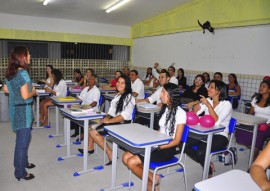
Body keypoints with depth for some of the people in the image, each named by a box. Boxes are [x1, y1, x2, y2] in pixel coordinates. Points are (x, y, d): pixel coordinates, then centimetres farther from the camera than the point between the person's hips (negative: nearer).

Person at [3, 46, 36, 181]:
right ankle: (20, 172, 15)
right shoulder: (23, 73, -21)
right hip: (23, 110, -9)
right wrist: (33, 92, -6)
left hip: (15, 109, 9)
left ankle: (23, 162, 39)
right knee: (22, 141, 3)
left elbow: (5, 89, 17)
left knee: (23, 139, 23)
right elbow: (25, 96, -25)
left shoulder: (10, 73, 6)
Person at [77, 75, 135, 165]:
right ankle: (90, 148, 18)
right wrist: (107, 117, 0)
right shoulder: (118, 95, 15)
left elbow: (125, 115, -21)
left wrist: (108, 121, -20)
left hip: (122, 124, -9)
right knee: (91, 127, 2)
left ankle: (110, 154, -9)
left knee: (93, 132, -17)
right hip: (113, 120, 9)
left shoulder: (129, 97, -12)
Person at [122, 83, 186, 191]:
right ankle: (153, 178, 0)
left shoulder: (180, 113, -15)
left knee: (131, 162, -16)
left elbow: (176, 141, -14)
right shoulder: (165, 109, 10)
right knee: (126, 157, -6)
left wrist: (157, 147, -19)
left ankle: (150, 182, 7)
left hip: (167, 149, -8)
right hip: (157, 144, 8)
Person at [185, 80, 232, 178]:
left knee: (200, 151, -30)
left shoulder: (227, 104, -9)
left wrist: (208, 105, -23)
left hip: (220, 136, -5)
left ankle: (209, 170, 5)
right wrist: (196, 105, -21)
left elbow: (217, 121, -23)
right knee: (184, 144, -16)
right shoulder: (208, 101, 6)